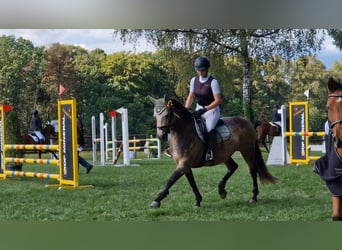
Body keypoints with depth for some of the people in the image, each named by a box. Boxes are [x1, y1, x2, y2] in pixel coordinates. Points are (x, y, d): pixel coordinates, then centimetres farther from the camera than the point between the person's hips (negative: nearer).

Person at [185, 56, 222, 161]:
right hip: (199, 109, 7)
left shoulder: (213, 82, -14)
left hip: (212, 110, -7)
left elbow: (218, 100, -17)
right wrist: (185, 110, -4)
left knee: (209, 127, -32)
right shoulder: (194, 80, 3)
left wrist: (205, 109, -24)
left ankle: (210, 152, -30)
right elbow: (191, 96, 11)